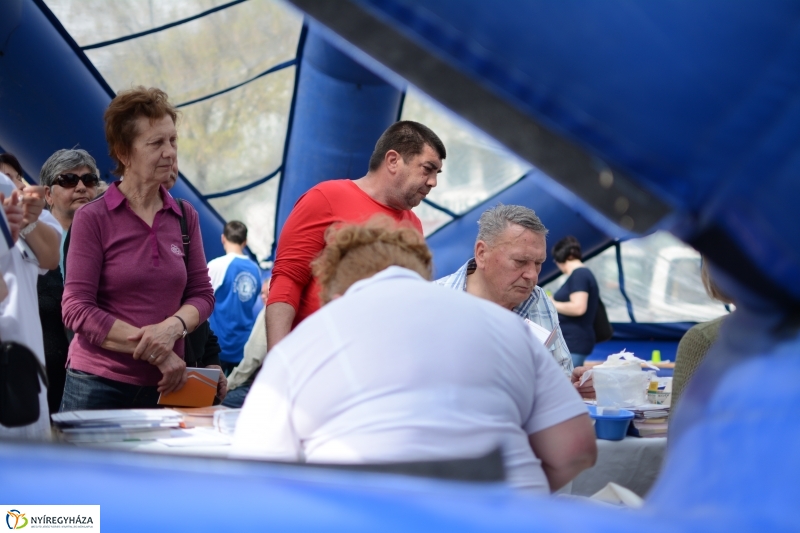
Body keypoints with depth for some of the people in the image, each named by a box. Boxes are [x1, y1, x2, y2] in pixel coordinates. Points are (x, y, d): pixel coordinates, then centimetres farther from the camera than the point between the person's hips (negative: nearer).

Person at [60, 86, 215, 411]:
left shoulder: (185, 217, 6)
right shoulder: (92, 218, -6)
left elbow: (202, 294, 7)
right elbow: (76, 309, -10)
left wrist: (172, 327, -15)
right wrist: (154, 350, -15)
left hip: (166, 385, 4)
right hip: (99, 384, -3)